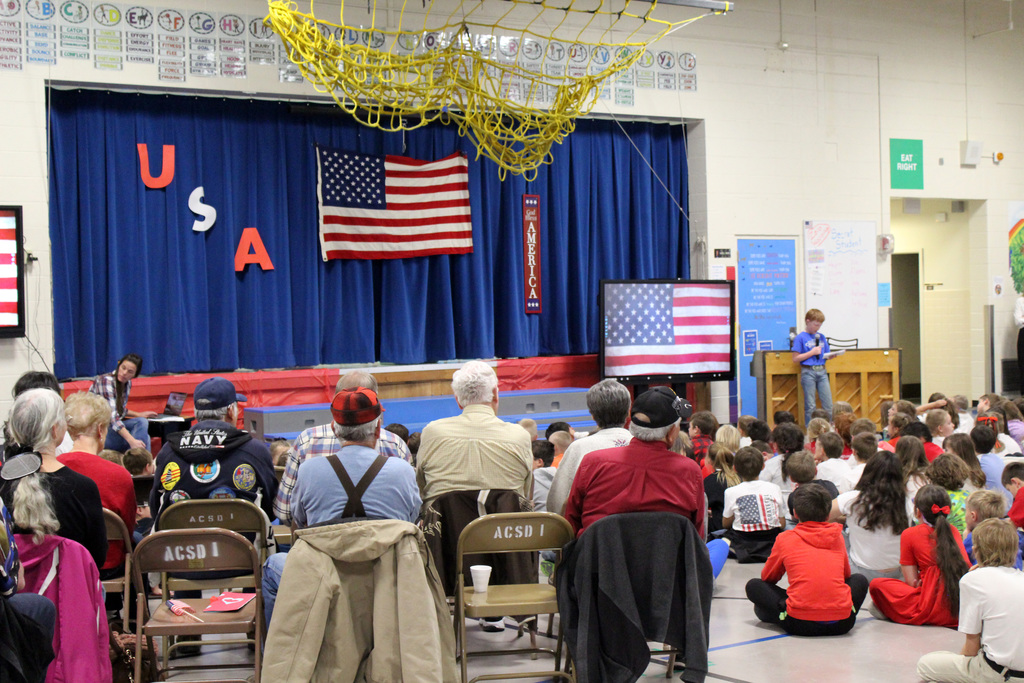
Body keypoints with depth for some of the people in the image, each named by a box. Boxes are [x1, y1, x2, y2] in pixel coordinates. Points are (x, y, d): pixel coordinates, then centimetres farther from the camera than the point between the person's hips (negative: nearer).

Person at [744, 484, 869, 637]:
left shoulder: (785, 539, 8)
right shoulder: (837, 536, 14)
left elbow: (767, 577, 22)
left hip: (799, 624, -1)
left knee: (753, 586, 18)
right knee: (860, 580, 30)